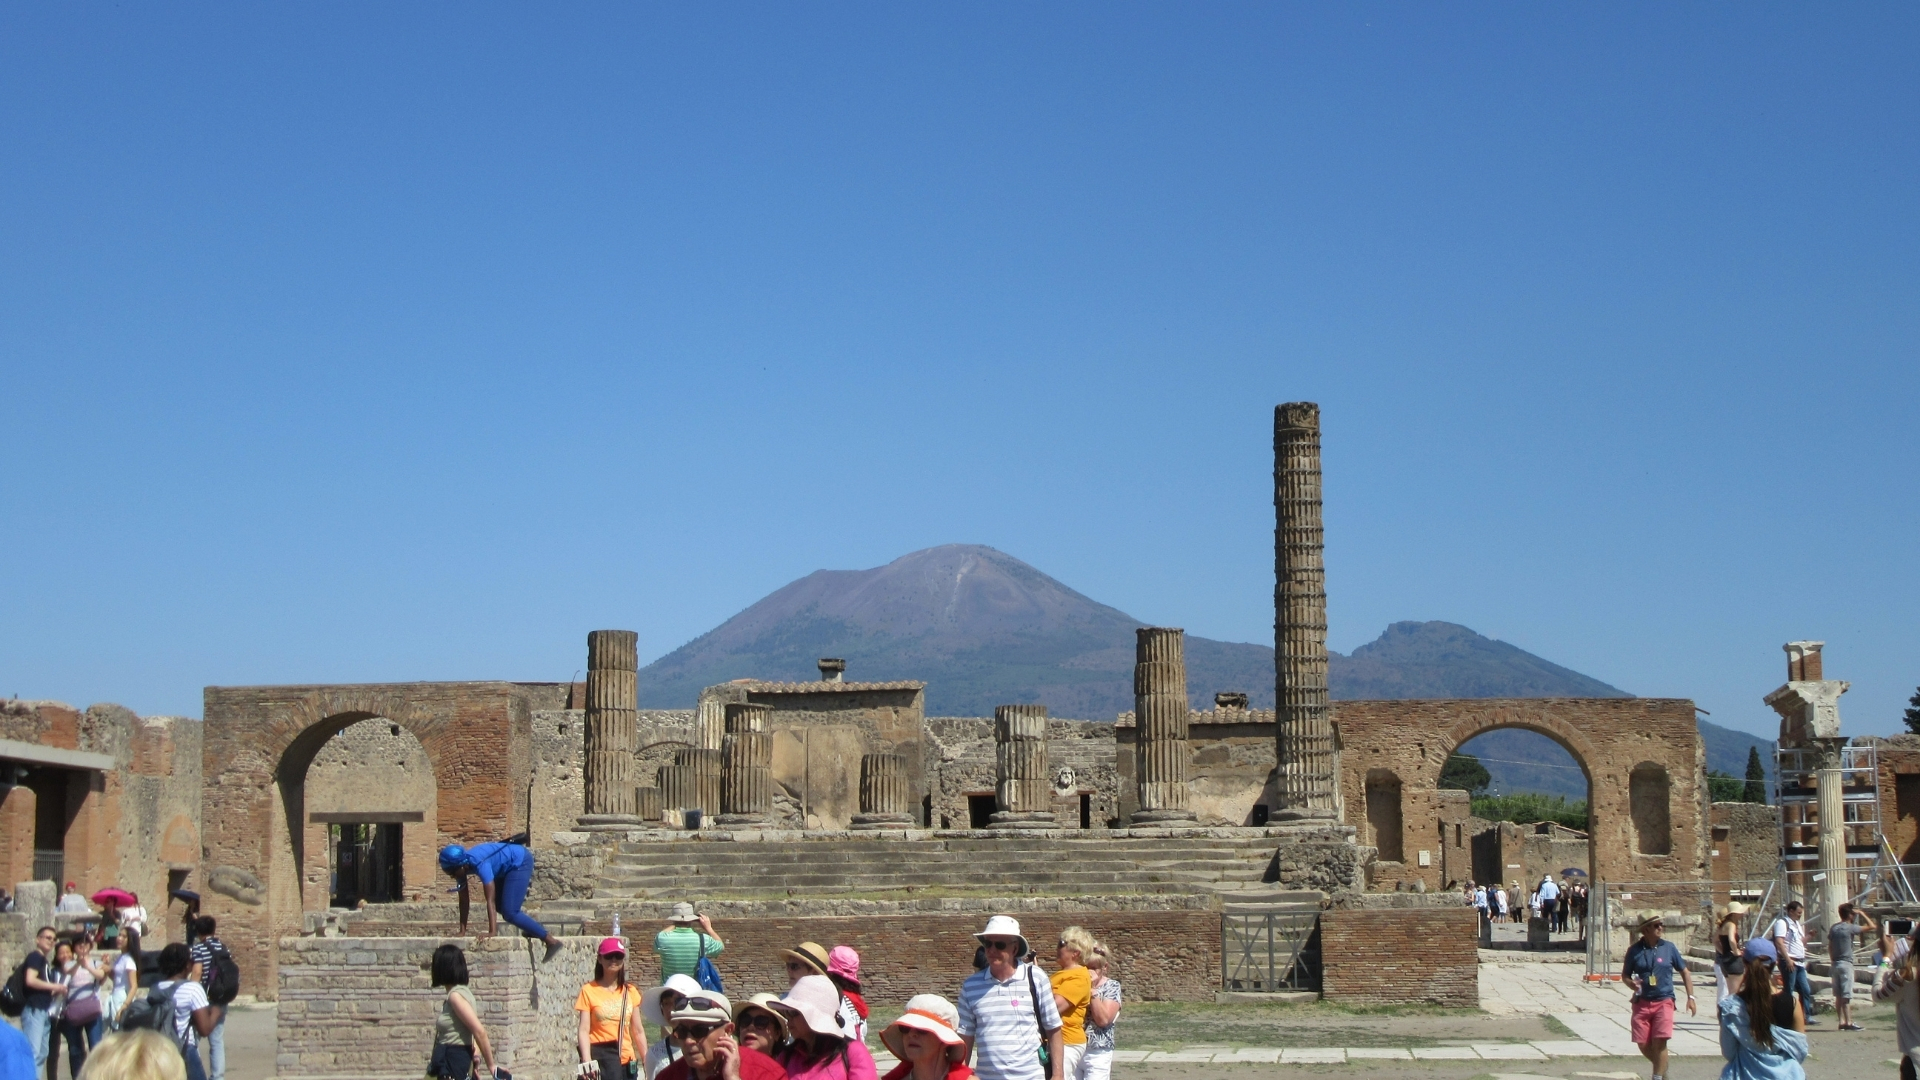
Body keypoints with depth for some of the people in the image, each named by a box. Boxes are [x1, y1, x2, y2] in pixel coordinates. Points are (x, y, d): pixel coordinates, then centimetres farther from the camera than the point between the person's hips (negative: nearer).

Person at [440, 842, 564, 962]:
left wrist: (492, 931, -39)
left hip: (520, 862, -9)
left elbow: (490, 900, -35)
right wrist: (462, 931, -6)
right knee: (499, 905, 15)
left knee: (510, 913, -15)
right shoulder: (461, 865, -9)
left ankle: (552, 942, -14)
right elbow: (464, 900, -3)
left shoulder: (479, 863, -33)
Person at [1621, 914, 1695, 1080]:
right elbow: (1625, 975, 9)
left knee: (1659, 1042, -13)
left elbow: (1684, 972, 10)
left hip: (1663, 1002, -1)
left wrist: (1690, 997, 4)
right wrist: (1632, 983, -13)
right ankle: (1662, 1067, 30)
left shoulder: (1668, 948, 2)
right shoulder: (1634, 950, 0)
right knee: (1643, 1044, 3)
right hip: (1642, 1003, 1)